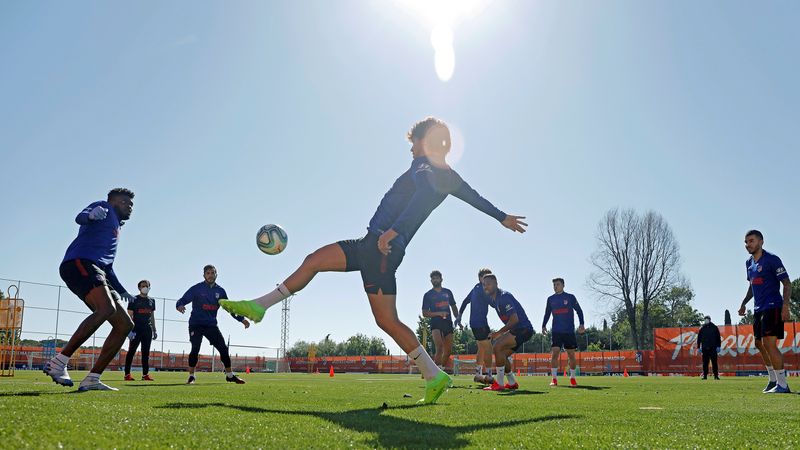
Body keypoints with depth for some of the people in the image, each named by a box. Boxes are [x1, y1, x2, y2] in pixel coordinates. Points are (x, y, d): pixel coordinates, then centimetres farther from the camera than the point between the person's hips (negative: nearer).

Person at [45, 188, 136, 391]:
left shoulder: (115, 226, 35)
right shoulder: (104, 207, 12)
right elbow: (80, 218, -12)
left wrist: (122, 291, 39)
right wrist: (90, 215, -35)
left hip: (96, 272, 10)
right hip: (80, 263, -9)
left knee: (125, 324, -1)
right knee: (107, 308, -33)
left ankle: (92, 379, -4)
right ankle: (59, 361, -28)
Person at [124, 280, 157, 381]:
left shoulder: (152, 300, 15)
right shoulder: (134, 300, -1)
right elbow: (130, 316, -6)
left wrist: (154, 330, 15)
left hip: (147, 329, 5)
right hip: (136, 329, -5)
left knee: (146, 352, 4)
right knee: (132, 351, -5)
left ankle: (145, 374, 6)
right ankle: (127, 374, -3)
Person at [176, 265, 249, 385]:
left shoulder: (220, 291, 7)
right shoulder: (196, 289, -4)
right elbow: (182, 300, -8)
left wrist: (241, 319, 7)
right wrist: (180, 306, -33)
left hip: (211, 325, 4)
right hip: (196, 324, -4)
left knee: (224, 348, 1)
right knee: (195, 349, -16)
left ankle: (230, 375, 15)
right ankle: (191, 377, -1)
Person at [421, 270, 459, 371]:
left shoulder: (448, 292, 14)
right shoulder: (428, 295, 3)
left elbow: (453, 307, 22)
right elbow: (424, 313, -1)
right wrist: (439, 313, -14)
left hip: (448, 323, 4)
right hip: (436, 323, -4)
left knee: (448, 350, 4)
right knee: (439, 347, -21)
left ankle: (442, 369, 20)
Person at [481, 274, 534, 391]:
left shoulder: (504, 296, -19)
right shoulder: (492, 299, 10)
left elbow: (514, 319, -24)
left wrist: (499, 333, -18)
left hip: (523, 328, -10)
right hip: (516, 330, 10)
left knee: (497, 347, -21)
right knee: (502, 356, 14)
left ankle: (499, 384, -16)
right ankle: (512, 383, 25)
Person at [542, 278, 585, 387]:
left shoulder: (570, 297, 2)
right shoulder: (550, 299, 9)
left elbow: (579, 311, 4)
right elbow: (547, 314, 15)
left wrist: (581, 324, -7)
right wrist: (543, 326, 4)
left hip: (569, 331, -1)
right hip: (556, 332, 1)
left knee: (571, 354, 3)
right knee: (554, 353, -10)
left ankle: (572, 378, 17)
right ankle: (554, 378, -6)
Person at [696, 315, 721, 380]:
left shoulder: (714, 327, 6)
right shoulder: (701, 328, 9)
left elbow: (718, 337, 5)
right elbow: (699, 338, 11)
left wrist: (718, 346, -2)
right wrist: (699, 347, 5)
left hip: (713, 348, -1)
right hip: (705, 348, 2)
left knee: (714, 362, 0)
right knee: (705, 363, 3)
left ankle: (716, 375, 5)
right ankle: (705, 375, 7)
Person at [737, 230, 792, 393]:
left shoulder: (771, 259, -10)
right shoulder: (749, 263, 13)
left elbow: (787, 284, -12)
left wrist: (785, 306, -21)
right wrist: (744, 303, 19)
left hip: (772, 307, -9)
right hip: (758, 309, 9)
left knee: (769, 344, -15)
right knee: (760, 344, 13)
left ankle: (782, 385, -7)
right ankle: (773, 380, 28)